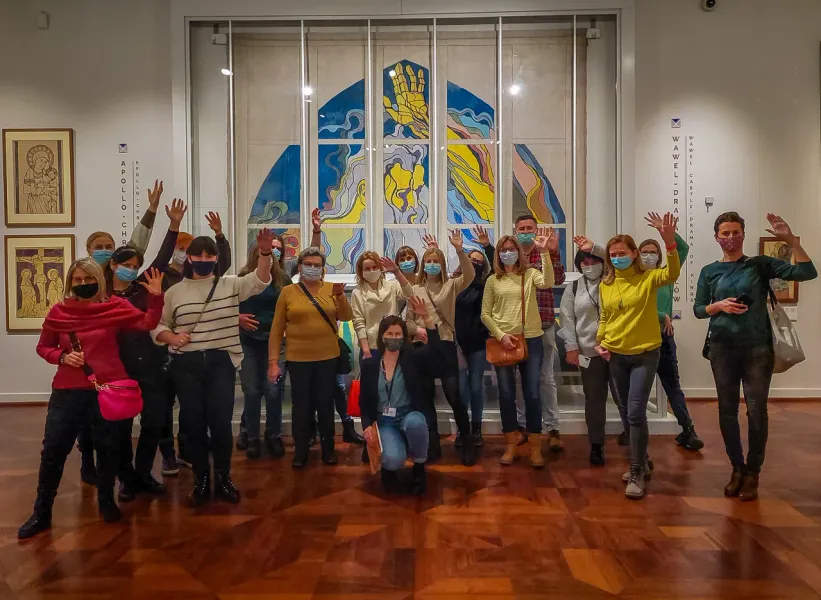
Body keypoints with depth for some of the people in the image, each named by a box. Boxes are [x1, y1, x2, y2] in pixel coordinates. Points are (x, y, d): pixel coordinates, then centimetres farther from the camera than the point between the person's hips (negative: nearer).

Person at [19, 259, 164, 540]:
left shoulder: (115, 307, -3)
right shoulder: (58, 312, 1)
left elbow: (146, 323, -11)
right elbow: (43, 347, 10)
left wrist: (156, 297, -25)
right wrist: (63, 357, -10)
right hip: (68, 391, 1)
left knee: (107, 448, 11)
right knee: (53, 450, 5)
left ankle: (106, 502, 32)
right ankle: (41, 513, 22)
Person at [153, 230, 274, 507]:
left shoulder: (230, 285, 4)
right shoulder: (174, 292, 7)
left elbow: (259, 281, -12)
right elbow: (158, 325, 10)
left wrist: (265, 253, -28)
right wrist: (171, 337, -12)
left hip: (221, 362, -1)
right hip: (186, 365, 1)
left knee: (221, 422, -2)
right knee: (193, 423, 7)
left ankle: (223, 478, 19)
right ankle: (201, 480, 23)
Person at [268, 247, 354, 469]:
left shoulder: (331, 289, 2)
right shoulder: (288, 292, -1)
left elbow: (347, 317, -6)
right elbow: (277, 329, -1)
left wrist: (340, 295, -21)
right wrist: (273, 361, -4)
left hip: (328, 358, 1)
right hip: (298, 359, -1)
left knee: (326, 404, 11)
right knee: (301, 406, 7)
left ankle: (328, 449, 25)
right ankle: (300, 452, 22)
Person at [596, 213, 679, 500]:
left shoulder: (648, 278, -8)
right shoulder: (605, 285, 4)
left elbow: (672, 274, -29)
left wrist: (669, 243, -42)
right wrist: (599, 342, -1)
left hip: (645, 354, -4)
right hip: (616, 356, 5)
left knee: (636, 413, -10)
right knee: (630, 412, 15)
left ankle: (636, 474, 2)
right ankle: (640, 462, 33)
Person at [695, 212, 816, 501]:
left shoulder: (761, 264, 1)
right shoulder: (709, 271, 5)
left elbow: (807, 272, -8)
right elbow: (698, 309, 7)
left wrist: (791, 240, -16)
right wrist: (720, 306, -12)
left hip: (757, 348, -2)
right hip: (722, 348, 2)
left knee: (756, 411, 0)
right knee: (727, 410, 7)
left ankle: (752, 473, 13)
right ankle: (737, 469, 22)